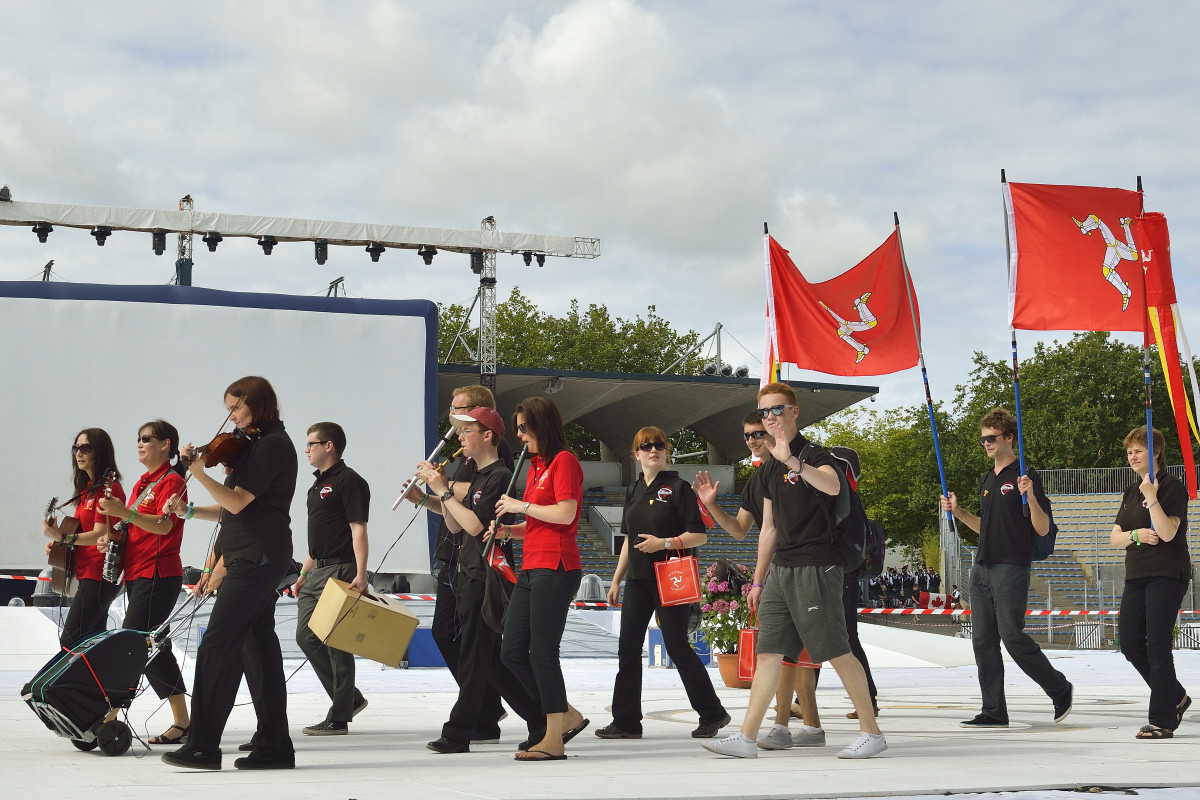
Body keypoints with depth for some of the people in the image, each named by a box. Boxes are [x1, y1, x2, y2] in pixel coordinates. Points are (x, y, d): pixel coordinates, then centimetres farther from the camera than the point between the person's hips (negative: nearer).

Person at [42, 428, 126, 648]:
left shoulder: (109, 488, -13)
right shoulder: (87, 487, 16)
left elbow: (100, 534, -21)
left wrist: (62, 537, -31)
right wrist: (59, 541, 6)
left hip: (99, 575, -10)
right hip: (87, 573, 10)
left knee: (70, 641, -13)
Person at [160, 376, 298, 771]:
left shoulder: (274, 445, -11)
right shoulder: (256, 445, 19)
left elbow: (238, 501, -18)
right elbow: (234, 510, 19)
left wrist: (200, 472, -23)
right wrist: (191, 510, 10)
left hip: (256, 559, -10)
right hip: (255, 560, 10)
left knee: (216, 649, -11)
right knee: (258, 646, 9)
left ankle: (203, 747, -9)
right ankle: (274, 746, 12)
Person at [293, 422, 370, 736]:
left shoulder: (349, 481, -11)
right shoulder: (318, 484, 19)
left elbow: (358, 530, -18)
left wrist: (360, 574, -25)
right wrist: (304, 574, 22)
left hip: (340, 571, -10)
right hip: (318, 573, 10)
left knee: (336, 642, -5)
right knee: (306, 637, 10)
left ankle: (339, 718, 2)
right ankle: (350, 699, 20)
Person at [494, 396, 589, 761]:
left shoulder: (564, 460, -6)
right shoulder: (535, 466, 20)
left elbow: (565, 514, -18)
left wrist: (520, 505, -9)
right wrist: (508, 529, 8)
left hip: (556, 568, -9)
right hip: (531, 568, 9)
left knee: (542, 652, -8)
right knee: (512, 652, 7)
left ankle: (554, 739, 0)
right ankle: (568, 716, 18)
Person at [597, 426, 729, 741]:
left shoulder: (678, 487, -5)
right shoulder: (634, 491, 14)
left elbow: (699, 535, -9)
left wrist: (664, 543, -21)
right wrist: (616, 580, 18)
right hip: (637, 579, 7)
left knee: (677, 646, -4)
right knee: (628, 648, 2)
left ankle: (712, 714, 10)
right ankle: (626, 721, 8)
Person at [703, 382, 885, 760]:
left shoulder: (813, 454, -7)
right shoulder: (770, 469, 17)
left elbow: (832, 486, -31)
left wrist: (793, 462, -43)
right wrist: (758, 580, 22)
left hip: (816, 568, -8)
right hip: (780, 569, 8)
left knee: (837, 653, -4)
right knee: (768, 651, 3)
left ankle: (871, 732, 8)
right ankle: (746, 739, 2)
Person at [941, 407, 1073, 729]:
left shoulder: (1025, 477, -5)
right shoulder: (986, 480, 18)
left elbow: (1043, 529, -10)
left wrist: (1030, 497, -24)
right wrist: (958, 512, 13)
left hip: (1011, 569, -8)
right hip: (982, 569, 8)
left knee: (1013, 638, -11)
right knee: (983, 641, 4)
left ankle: (1060, 690, 10)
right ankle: (994, 712, 8)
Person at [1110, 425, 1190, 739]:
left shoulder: (1172, 487, -7)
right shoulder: (1131, 492, 16)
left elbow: (1167, 532, -19)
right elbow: (1115, 538, 13)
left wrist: (1151, 496, -24)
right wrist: (1136, 535, -7)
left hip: (1167, 575, -8)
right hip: (1136, 576, 8)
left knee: (1157, 646, -9)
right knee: (1130, 644, 5)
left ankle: (1162, 720, -2)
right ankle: (1175, 697, 23)